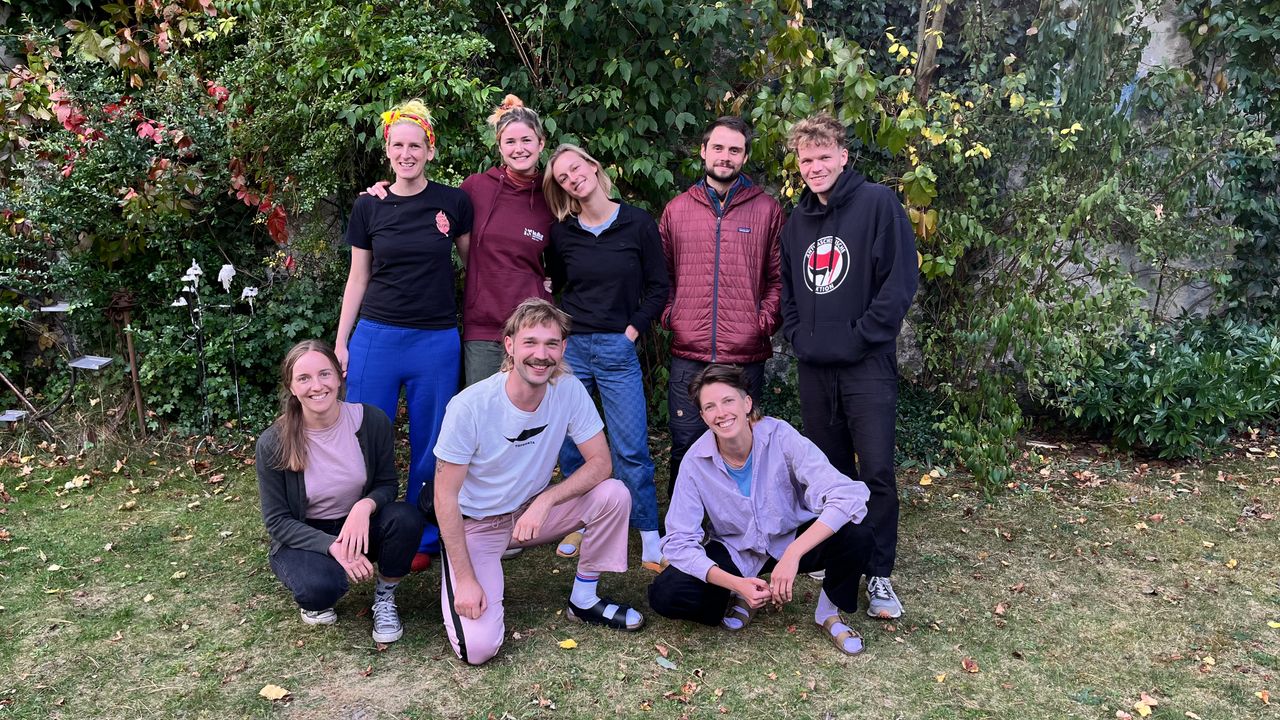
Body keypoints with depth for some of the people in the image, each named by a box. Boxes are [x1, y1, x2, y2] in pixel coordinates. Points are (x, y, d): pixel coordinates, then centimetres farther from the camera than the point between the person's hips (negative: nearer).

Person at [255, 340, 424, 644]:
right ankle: (314, 599, 5)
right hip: (303, 538, -2)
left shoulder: (372, 421, -15)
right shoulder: (273, 444, -19)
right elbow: (277, 521, -12)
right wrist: (332, 547, -29)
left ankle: (384, 598, -2)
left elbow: (388, 484, -3)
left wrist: (365, 505, -29)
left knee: (407, 518, -29)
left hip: (359, 526, 2)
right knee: (321, 587, -35)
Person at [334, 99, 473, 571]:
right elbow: (358, 277, 9)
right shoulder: (369, 207, 3)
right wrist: (341, 341, 8)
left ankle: (421, 540, 24)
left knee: (430, 445, 7)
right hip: (376, 337, 1)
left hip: (437, 341, 0)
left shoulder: (453, 203, 1)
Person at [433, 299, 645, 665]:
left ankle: (584, 600, 1)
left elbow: (600, 463, -12)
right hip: (475, 525, -4)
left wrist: (545, 500, -28)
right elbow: (445, 496, -18)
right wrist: (465, 578, -20)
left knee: (613, 495, -21)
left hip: (533, 511, 4)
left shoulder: (569, 390, -15)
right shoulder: (470, 406, -25)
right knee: (478, 647, -20)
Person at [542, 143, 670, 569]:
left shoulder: (638, 224, 0)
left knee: (631, 449, -3)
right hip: (569, 347, 2)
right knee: (569, 446, 8)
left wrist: (633, 329, -2)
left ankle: (649, 537, 8)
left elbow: (658, 287, 4)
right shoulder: (561, 233, 6)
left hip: (618, 350, -2)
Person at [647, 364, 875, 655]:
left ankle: (828, 612, 0)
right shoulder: (695, 462, -18)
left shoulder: (780, 437, -23)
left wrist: (792, 555, -42)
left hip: (793, 540, 0)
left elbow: (847, 496, -32)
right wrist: (735, 583, -32)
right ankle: (739, 598, 7)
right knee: (664, 594, -23)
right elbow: (679, 541, -17)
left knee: (858, 537, -30)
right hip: (737, 553, 1)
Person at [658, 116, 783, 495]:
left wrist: (765, 321, -6)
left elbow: (779, 277, 5)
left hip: (746, 357, -1)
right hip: (687, 355, 1)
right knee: (685, 447, 7)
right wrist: (670, 316, 0)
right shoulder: (676, 209, 10)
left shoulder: (767, 209, 6)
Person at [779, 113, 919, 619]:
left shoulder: (877, 203, -4)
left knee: (876, 471, -6)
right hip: (814, 367, 6)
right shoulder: (798, 220, 15)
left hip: (867, 365, -5)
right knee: (830, 469, 13)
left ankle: (879, 574, 6)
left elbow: (900, 279, -10)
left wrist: (861, 336, -13)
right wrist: (798, 336, 6)